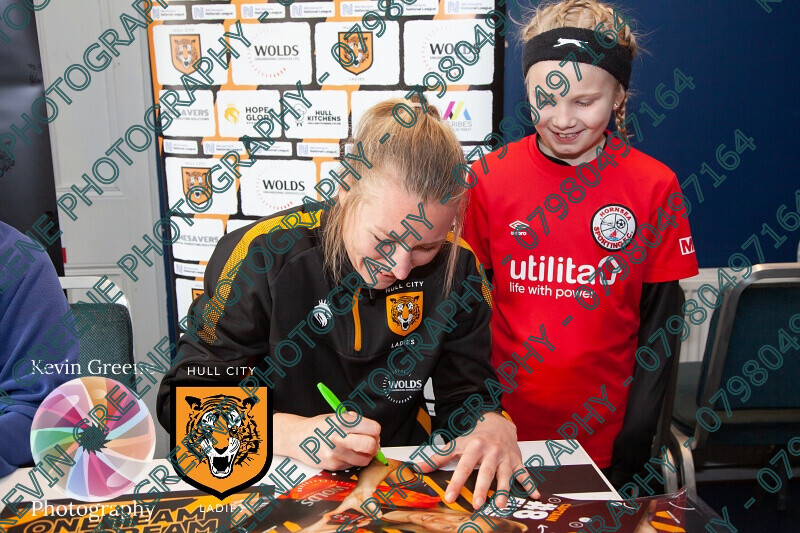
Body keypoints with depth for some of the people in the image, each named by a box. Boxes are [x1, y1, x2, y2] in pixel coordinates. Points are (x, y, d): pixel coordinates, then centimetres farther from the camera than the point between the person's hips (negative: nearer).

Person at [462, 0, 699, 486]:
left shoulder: (654, 186, -8)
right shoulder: (488, 178, -6)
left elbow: (660, 322, -3)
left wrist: (636, 438, -7)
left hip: (605, 436, 0)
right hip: (503, 429, 1)